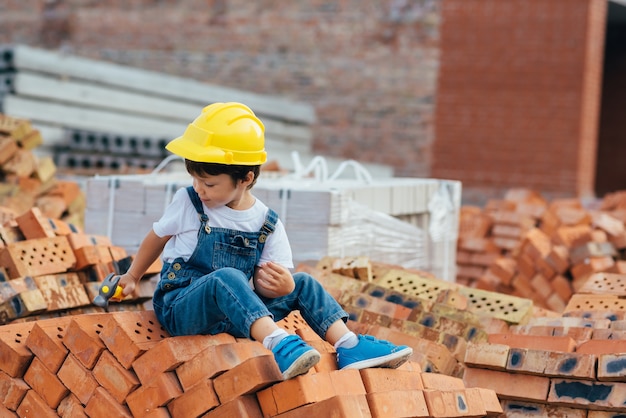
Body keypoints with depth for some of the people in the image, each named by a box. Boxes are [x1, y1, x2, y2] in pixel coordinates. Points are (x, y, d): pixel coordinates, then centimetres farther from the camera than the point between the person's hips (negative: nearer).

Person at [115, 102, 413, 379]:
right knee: (226, 277, -37)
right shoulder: (187, 204, 0)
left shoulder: (267, 224, 2)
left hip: (236, 313, 4)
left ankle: (349, 347, -20)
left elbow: (262, 282, 0)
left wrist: (283, 285, -24)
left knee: (303, 283, -8)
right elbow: (157, 238, 17)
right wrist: (133, 276, 27)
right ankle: (277, 344, -56)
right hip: (180, 307, -4)